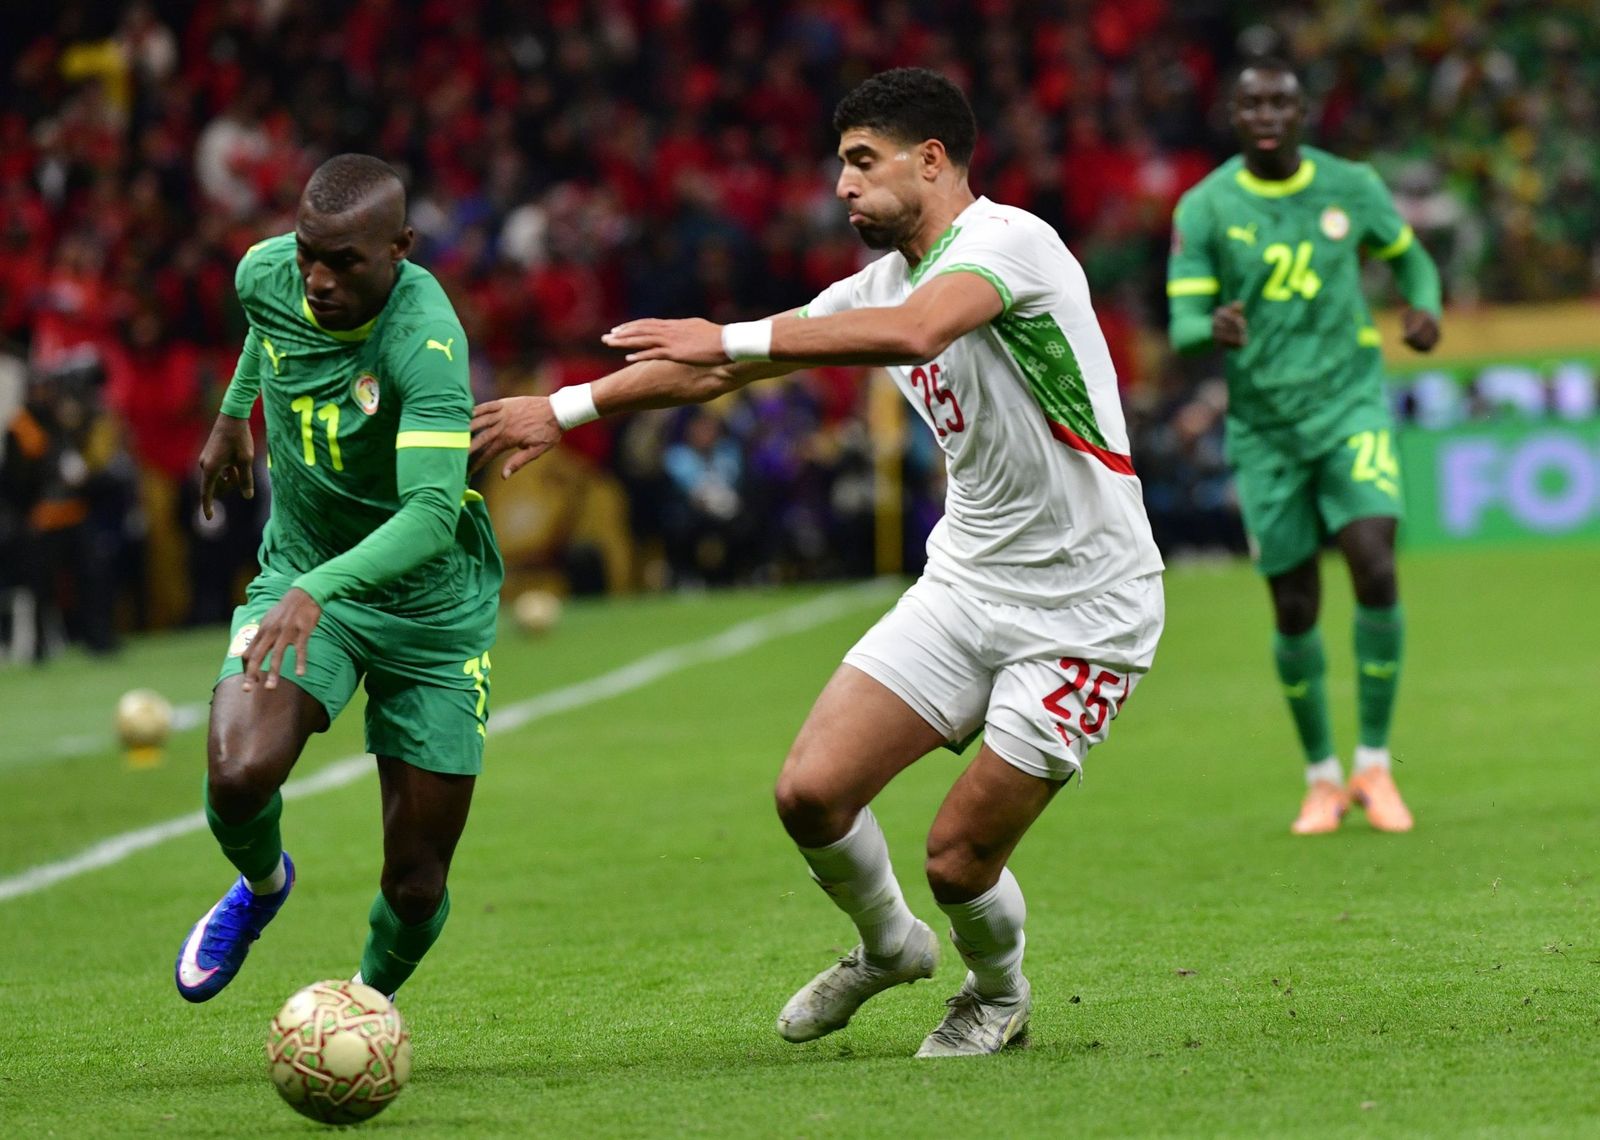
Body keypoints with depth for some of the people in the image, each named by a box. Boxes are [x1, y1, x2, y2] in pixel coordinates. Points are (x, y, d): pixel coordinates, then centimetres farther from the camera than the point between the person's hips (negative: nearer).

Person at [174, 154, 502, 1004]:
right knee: (238, 774, -26)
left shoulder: (426, 341, -30)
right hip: (299, 579, 3)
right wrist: (233, 413, 26)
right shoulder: (269, 273, -12)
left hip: (431, 608, -3)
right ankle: (261, 885, 11)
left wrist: (318, 589, -54)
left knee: (415, 887, 0)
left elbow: (432, 514, -42)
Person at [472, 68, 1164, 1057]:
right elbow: (721, 372, 16)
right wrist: (566, 408, 14)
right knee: (812, 791, -5)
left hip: (1083, 612, -7)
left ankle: (1000, 994, 27)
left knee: (960, 858, -6)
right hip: (968, 581, 7)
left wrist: (734, 338, -36)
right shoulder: (885, 283, 9)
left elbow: (915, 332, -37)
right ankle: (888, 947, 25)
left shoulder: (1006, 239, -16)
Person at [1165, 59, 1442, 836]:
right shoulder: (1204, 209, -4)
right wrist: (1212, 329, -31)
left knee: (1375, 569, -19)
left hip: (1351, 407, 0)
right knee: (1296, 612, 2)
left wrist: (1424, 308, -4)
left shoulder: (1350, 188, 1)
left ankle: (1374, 768, -4)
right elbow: (1183, 325, -6)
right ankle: (1322, 780, 22)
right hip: (1264, 428, 0)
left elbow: (1409, 255, 18)